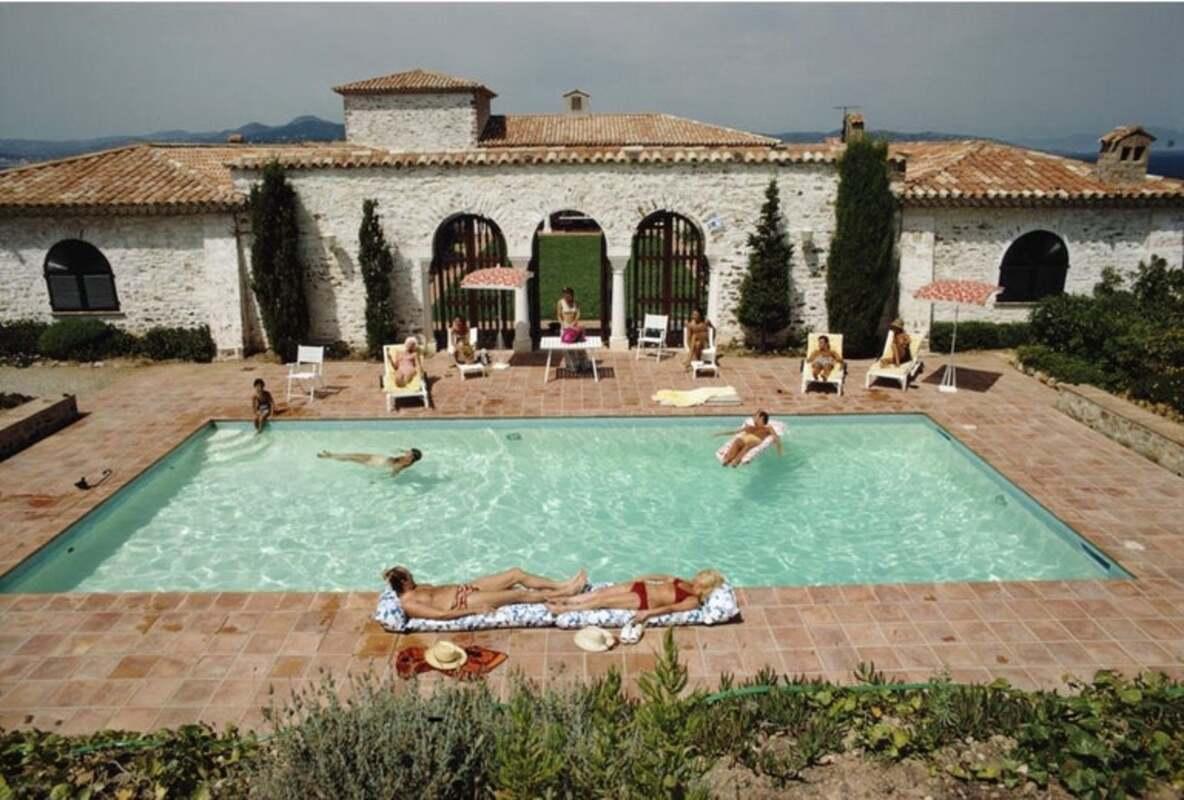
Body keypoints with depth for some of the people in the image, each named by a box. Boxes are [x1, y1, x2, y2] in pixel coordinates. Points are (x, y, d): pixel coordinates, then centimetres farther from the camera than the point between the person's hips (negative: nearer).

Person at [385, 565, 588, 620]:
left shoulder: (415, 588, 12)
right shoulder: (407, 604, -15)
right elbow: (440, 614, -23)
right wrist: (474, 610, -23)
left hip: (464, 589, 9)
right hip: (465, 602, -9)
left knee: (517, 573, -2)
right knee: (520, 594, -11)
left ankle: (562, 585, 4)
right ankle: (563, 593, 2)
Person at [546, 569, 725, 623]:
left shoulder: (693, 601, -11)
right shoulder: (686, 584, 12)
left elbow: (671, 608, -22)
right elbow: (665, 577, 22)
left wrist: (647, 613, -32)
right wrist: (643, 577, 20)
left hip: (646, 602, -6)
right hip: (642, 587, 6)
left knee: (604, 601, -11)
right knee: (604, 591, -5)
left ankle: (564, 609, -6)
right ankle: (566, 600, 1)